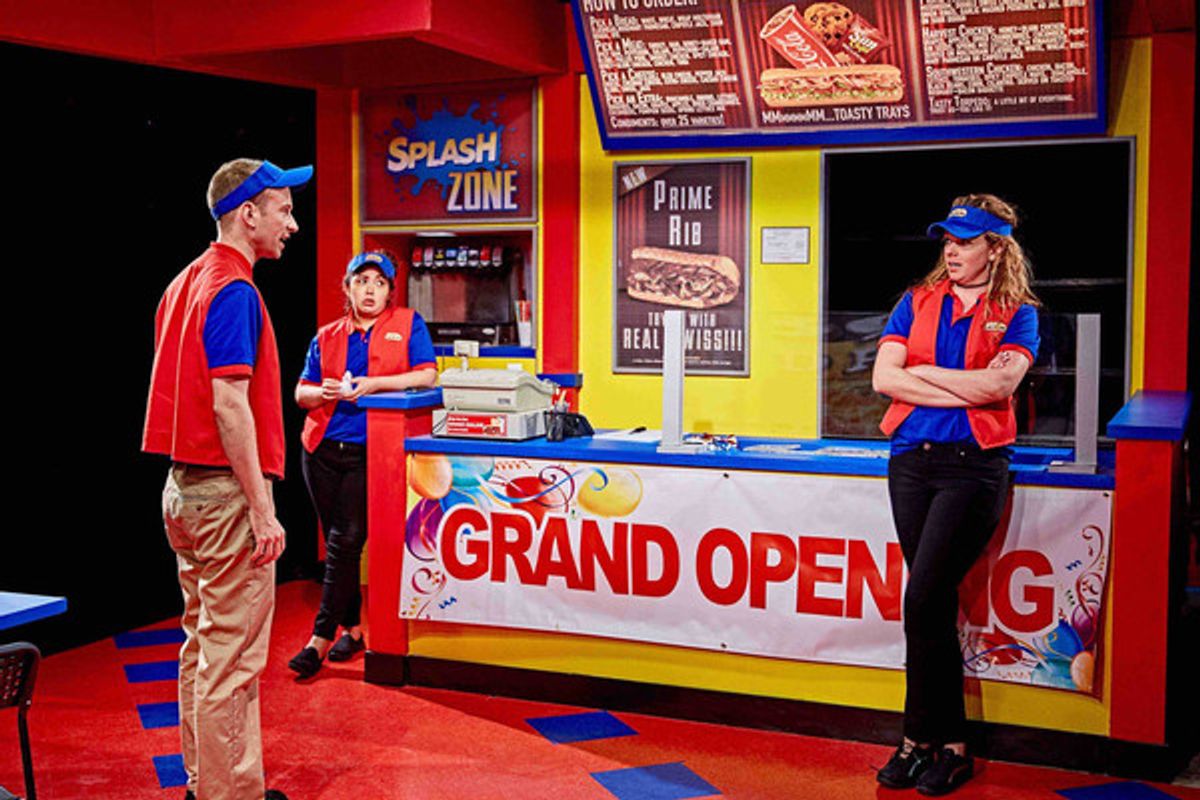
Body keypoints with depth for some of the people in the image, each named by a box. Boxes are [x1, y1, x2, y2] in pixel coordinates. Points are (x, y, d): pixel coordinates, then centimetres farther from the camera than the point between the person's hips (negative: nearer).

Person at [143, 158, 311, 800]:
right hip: (226, 488, -10)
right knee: (232, 655, -3)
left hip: (183, 483, 10)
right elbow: (229, 405, -22)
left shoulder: (185, 282, 14)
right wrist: (262, 510, -21)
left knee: (203, 642, 17)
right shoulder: (233, 288, -15)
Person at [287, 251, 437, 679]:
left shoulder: (407, 323, 4)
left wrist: (370, 384, -17)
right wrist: (323, 392, -11)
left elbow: (426, 375, -8)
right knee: (338, 542, 9)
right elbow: (301, 393, 13)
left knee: (345, 542, -8)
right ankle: (352, 629, 22)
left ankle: (320, 640, -4)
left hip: (369, 452, -4)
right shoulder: (327, 335, 12)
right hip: (322, 449, 4)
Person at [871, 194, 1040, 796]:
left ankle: (921, 739, 4)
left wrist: (924, 371, -4)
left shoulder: (1017, 313, 4)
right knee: (936, 603, 7)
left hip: (974, 466, -4)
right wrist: (966, 390, -7)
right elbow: (884, 377, -1)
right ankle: (948, 743, 16)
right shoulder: (917, 301, 12)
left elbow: (999, 382, -13)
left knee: (923, 600, -11)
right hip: (912, 460, 4)